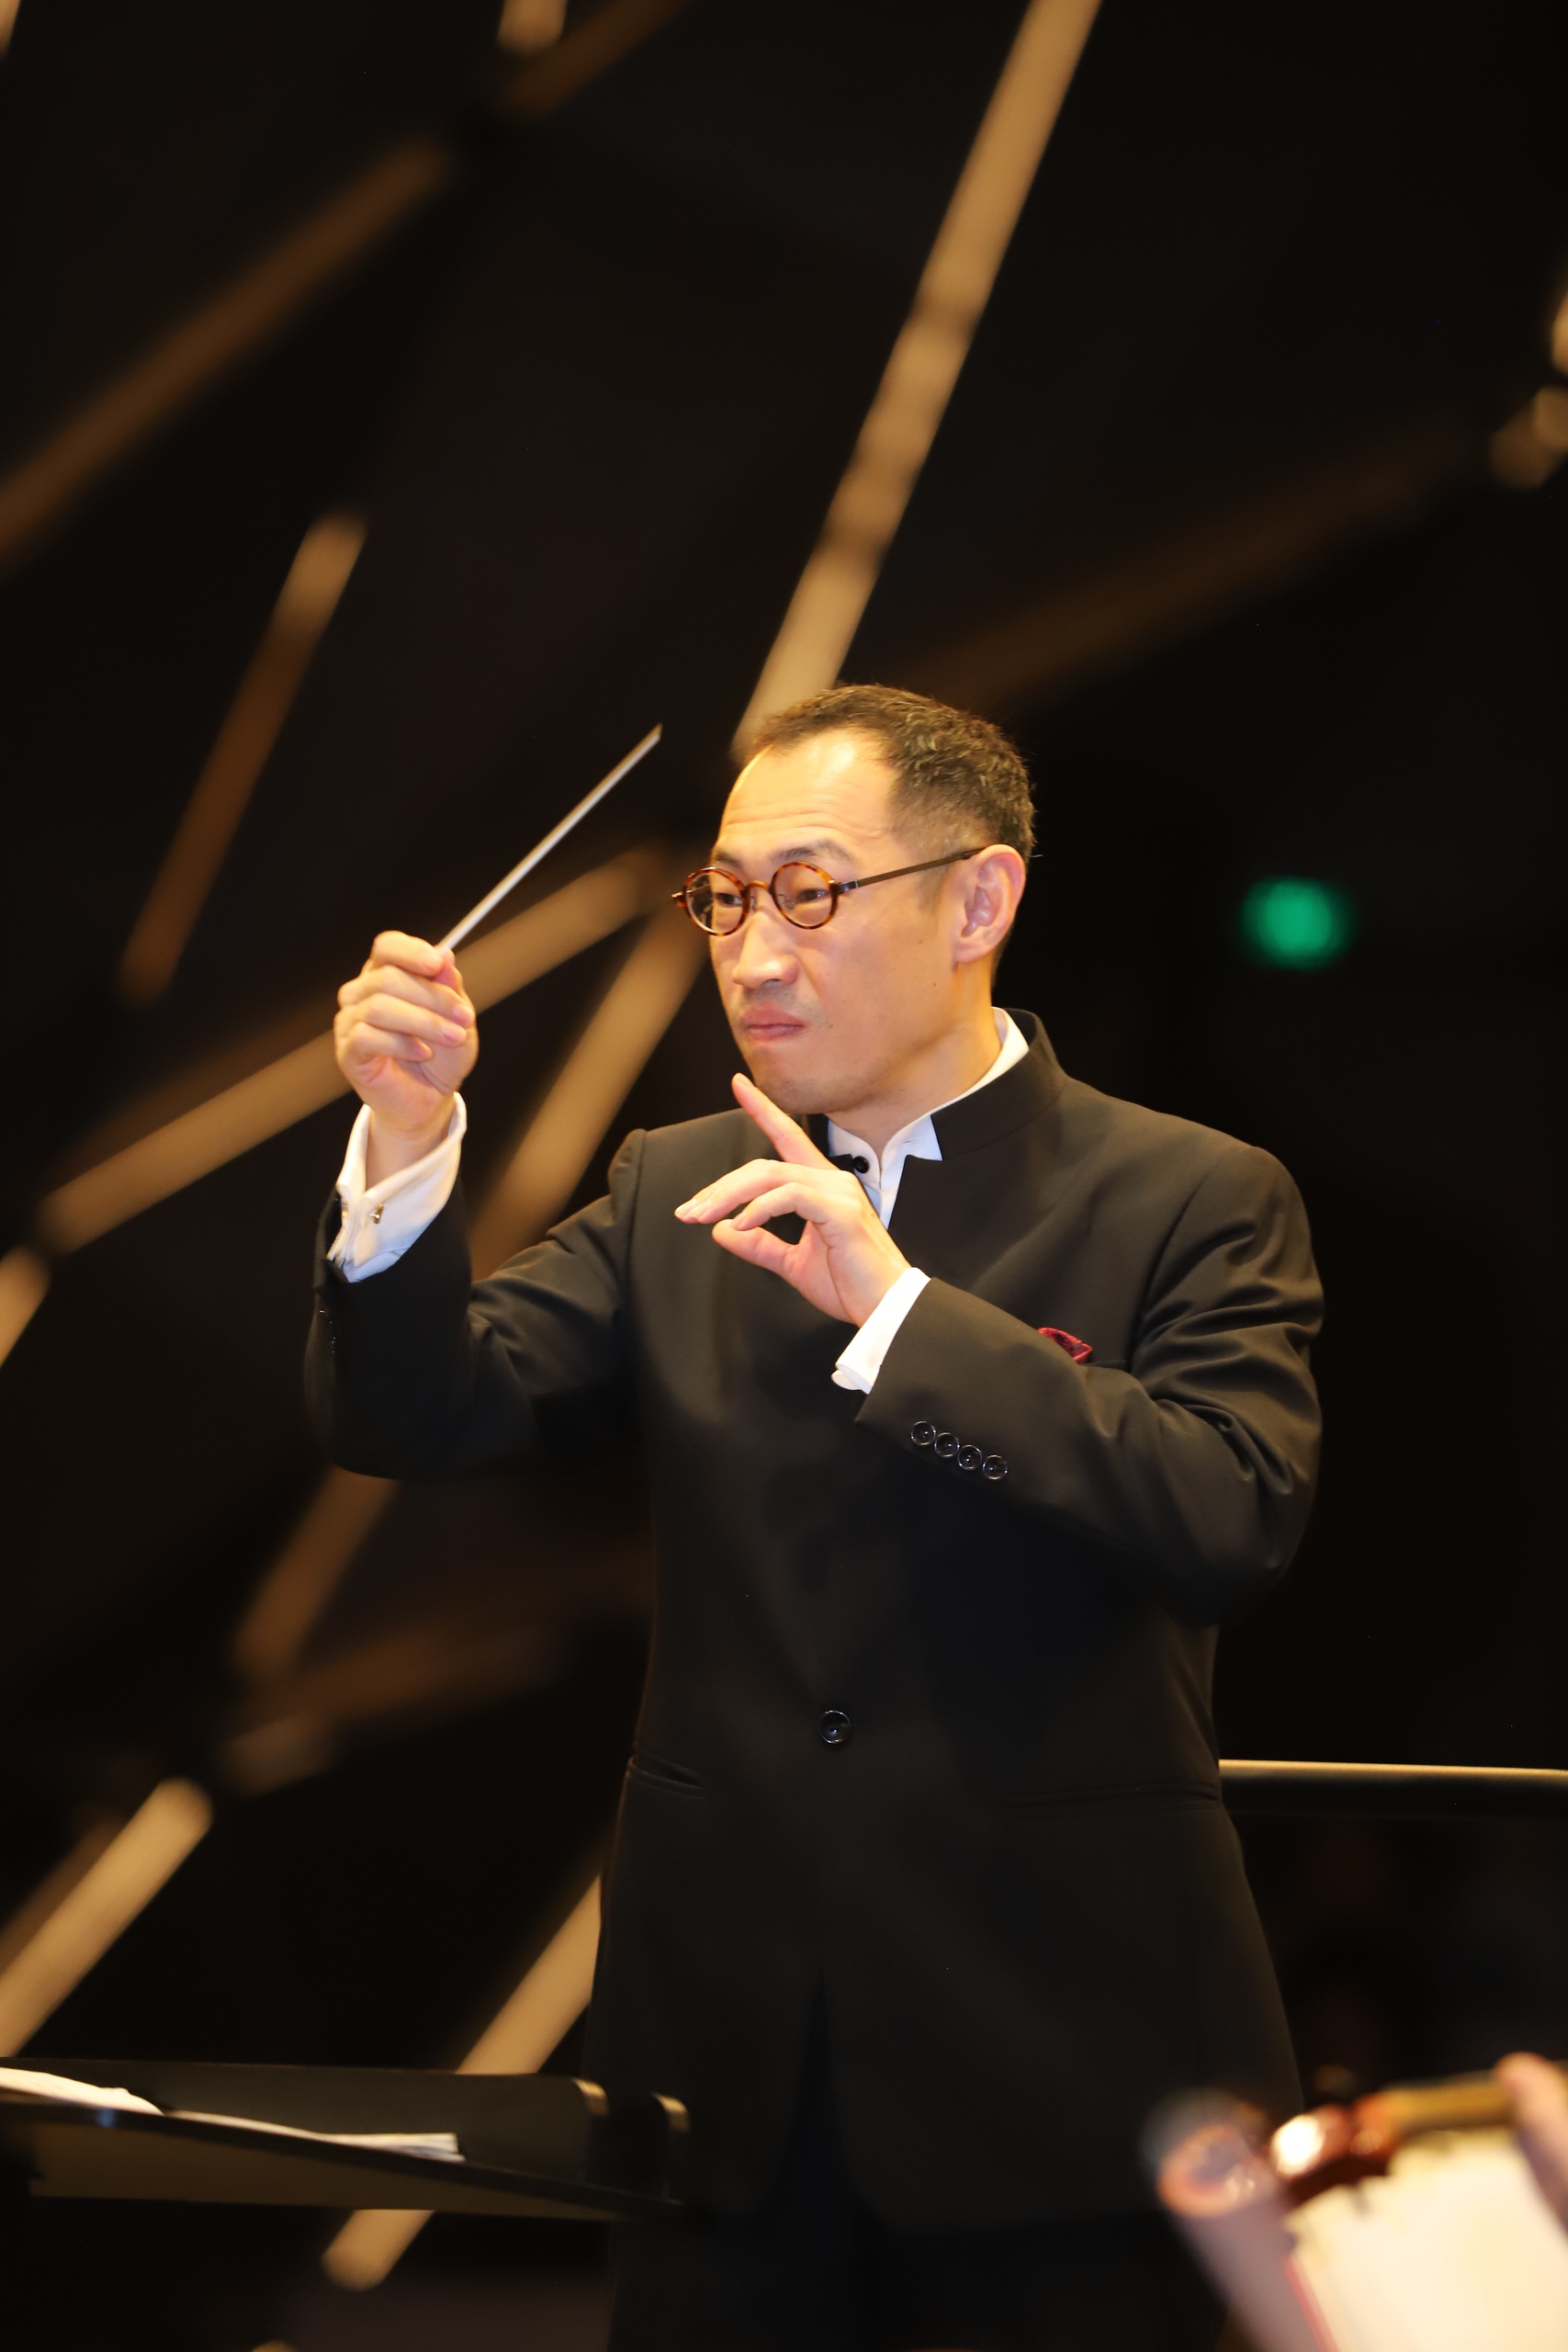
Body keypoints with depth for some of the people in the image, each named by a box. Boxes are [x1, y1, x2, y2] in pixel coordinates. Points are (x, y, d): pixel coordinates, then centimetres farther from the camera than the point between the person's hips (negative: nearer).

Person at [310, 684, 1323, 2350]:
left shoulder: (1196, 1203, -5)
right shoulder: (674, 1195, 8)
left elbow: (1235, 1520, -21)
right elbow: (420, 1422, -1)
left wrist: (896, 1305, -22)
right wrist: (408, 1145, -17)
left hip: (1054, 2057, -3)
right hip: (722, 2042, 4)